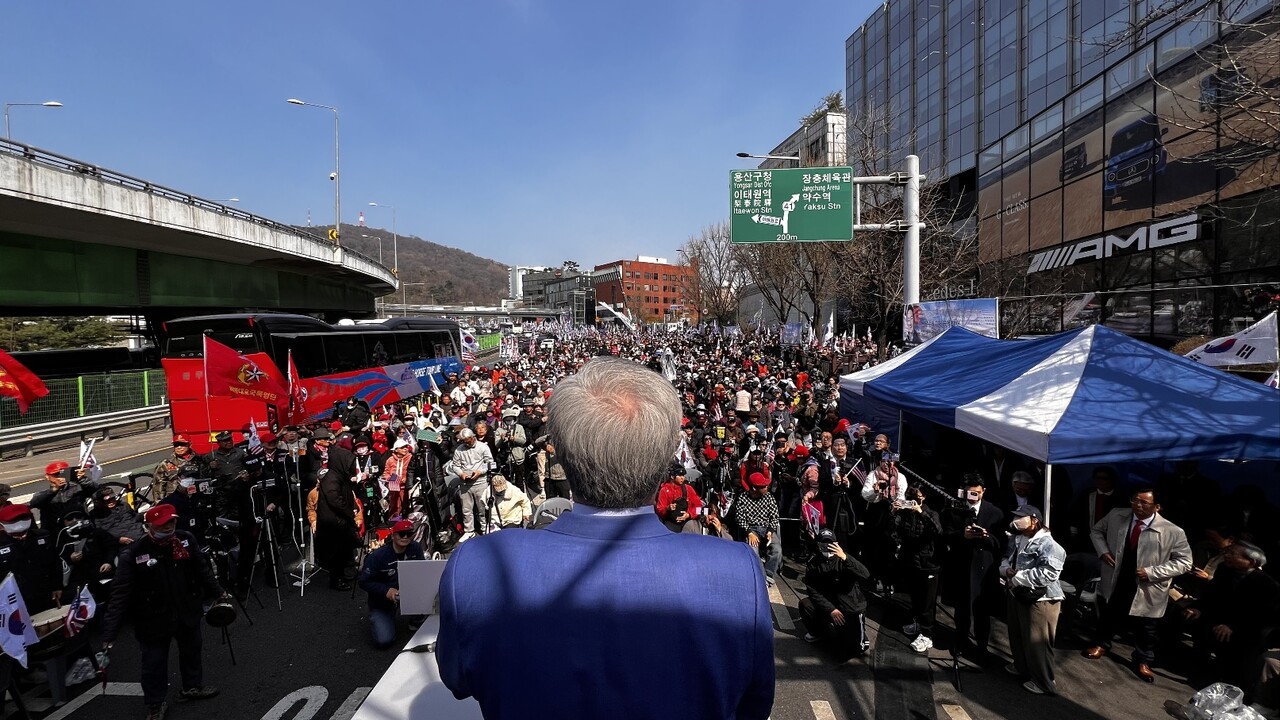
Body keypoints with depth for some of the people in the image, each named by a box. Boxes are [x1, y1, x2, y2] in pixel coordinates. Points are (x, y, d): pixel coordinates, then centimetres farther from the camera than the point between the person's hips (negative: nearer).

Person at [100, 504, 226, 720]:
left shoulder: (186, 540, -11)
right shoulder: (133, 554, -22)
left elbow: (203, 569, 3)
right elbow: (120, 594, -21)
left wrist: (217, 592, 14)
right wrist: (110, 632, -24)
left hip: (188, 613, 4)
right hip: (154, 620, -4)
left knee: (192, 651, 23)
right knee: (154, 664, 12)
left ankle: (193, 687, 47)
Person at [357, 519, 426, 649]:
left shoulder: (415, 548, -12)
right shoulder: (377, 556, -21)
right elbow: (364, 582, -16)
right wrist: (386, 591, -29)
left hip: (407, 595, 3)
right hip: (382, 602, -2)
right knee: (384, 642, -16)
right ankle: (376, 619, 19)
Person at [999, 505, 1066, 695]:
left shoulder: (1048, 546, -22)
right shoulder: (1017, 539, 7)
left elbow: (1046, 574, -32)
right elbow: (1006, 558, 17)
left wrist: (1017, 578, -23)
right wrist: (1006, 569, -6)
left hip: (1040, 600, -9)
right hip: (1017, 595, 9)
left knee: (1037, 642, 1)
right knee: (1017, 635, 23)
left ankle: (1043, 682, 17)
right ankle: (1021, 666, 43)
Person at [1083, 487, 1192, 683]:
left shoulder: (1172, 532, -19)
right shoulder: (1116, 516, -10)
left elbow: (1184, 562, -11)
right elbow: (1097, 530, 9)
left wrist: (1152, 572, -21)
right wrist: (1103, 551, -8)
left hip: (1147, 589, -2)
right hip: (1115, 581, 3)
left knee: (1146, 629, 15)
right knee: (1109, 616, 23)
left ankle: (1143, 661, 39)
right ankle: (1101, 644, 47)